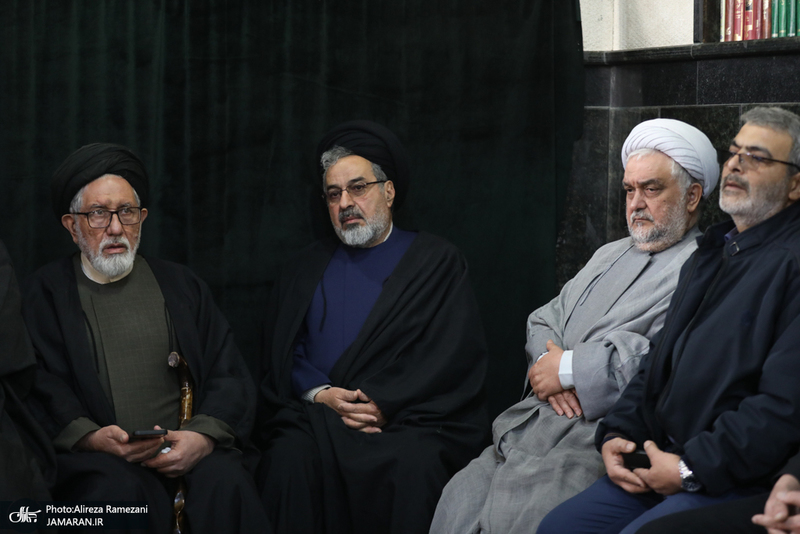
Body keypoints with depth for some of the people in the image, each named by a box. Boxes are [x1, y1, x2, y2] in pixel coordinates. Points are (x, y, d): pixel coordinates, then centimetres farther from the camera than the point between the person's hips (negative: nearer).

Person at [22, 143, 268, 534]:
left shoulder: (181, 285, 20)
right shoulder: (45, 292, 14)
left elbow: (230, 377, 11)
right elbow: (42, 389, 1)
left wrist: (204, 436, -10)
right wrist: (94, 437, -18)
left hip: (189, 448, 2)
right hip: (96, 457, -2)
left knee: (227, 483, -31)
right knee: (120, 490, -36)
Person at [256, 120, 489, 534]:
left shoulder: (436, 262, 11)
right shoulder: (307, 267, 23)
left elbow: (457, 356, -1)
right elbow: (283, 351, 15)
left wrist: (385, 404, -13)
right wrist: (320, 394, -7)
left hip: (407, 419, -2)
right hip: (317, 415, 2)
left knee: (413, 466, -35)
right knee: (291, 458, -31)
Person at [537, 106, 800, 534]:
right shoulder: (713, 252, 20)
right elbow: (660, 359, 24)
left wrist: (691, 468, -18)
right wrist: (615, 434, 8)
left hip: (735, 482, -9)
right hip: (667, 464, 9)